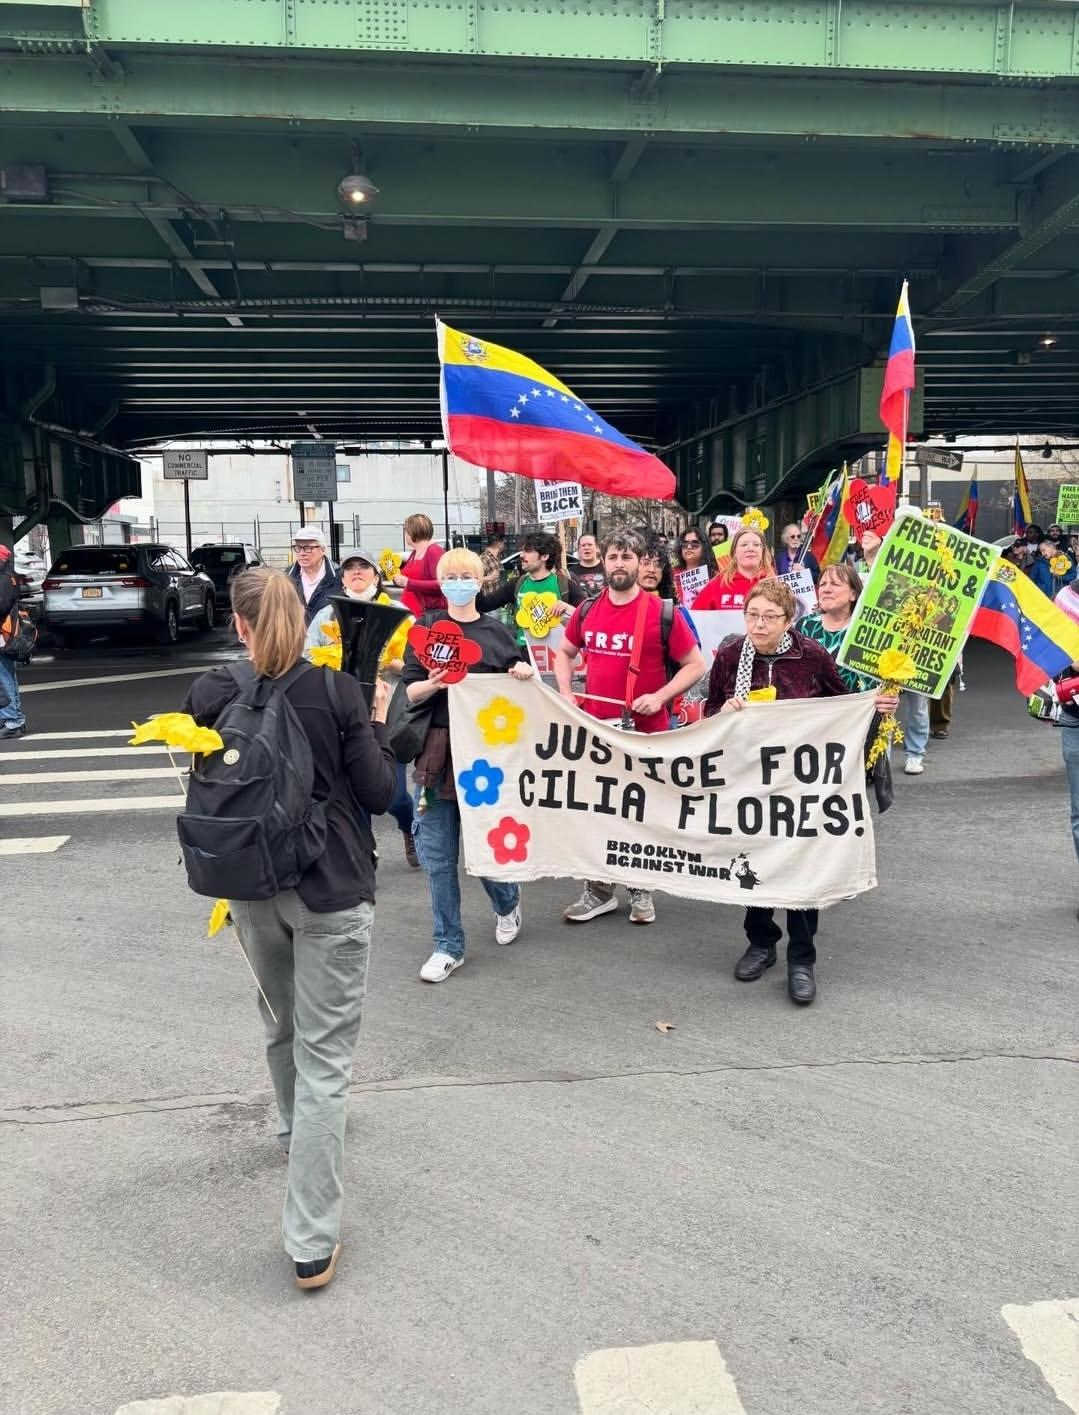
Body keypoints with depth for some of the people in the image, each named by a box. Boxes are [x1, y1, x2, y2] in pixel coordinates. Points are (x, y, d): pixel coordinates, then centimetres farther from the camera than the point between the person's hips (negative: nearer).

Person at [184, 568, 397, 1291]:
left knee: (282, 1023, 28)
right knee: (325, 1055, 1)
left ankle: (295, 1129, 55)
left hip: (251, 889, 4)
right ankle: (313, 1241, 3)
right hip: (332, 890, -4)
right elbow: (380, 793, -9)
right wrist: (379, 722, 3)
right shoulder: (336, 691, -14)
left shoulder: (209, 695, -6)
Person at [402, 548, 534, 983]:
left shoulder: (498, 633, 7)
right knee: (437, 855, 1)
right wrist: (433, 684, -19)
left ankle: (507, 902, 39)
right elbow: (409, 692, 1)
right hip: (437, 749, 1)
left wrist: (524, 674, -8)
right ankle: (449, 945, 14)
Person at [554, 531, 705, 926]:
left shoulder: (662, 613, -9)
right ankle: (598, 890, 25)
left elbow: (695, 665, -4)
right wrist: (566, 694, 4)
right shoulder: (587, 611, 4)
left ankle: (641, 891, 25)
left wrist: (660, 697, -17)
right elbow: (564, 652, 20)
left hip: (645, 730, -4)